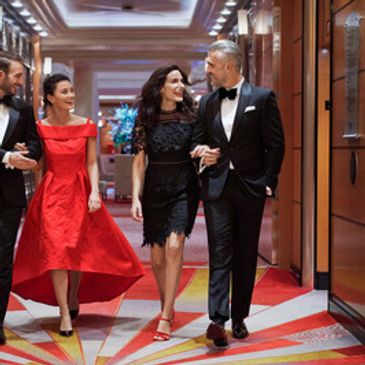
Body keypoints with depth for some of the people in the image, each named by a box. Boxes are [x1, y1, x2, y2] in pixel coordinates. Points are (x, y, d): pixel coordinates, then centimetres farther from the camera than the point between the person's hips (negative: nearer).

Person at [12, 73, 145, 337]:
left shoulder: (87, 126, 1)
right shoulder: (40, 128, -2)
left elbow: (92, 164, 0)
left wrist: (95, 192, -9)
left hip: (81, 192, 1)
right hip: (52, 194, -1)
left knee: (80, 250, 8)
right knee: (56, 250, -8)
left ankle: (73, 296, 35)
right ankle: (65, 314, -4)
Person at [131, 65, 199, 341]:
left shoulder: (191, 117, 3)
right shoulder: (146, 120, 3)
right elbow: (139, 162, 3)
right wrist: (136, 198, -4)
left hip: (184, 188, -1)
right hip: (154, 190, 2)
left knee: (174, 246, -17)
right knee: (157, 254, 6)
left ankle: (165, 317, -11)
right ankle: (168, 307, 30)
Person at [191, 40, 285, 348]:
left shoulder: (262, 98, -1)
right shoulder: (207, 103, 11)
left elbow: (276, 143, -2)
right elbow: (198, 141, 18)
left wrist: (268, 182, -6)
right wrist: (201, 151, -6)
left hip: (250, 187, -2)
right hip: (217, 186, 2)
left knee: (245, 256, 7)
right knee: (219, 254, -6)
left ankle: (239, 318, 17)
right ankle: (218, 320, -11)